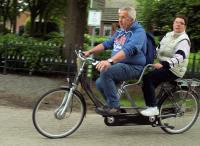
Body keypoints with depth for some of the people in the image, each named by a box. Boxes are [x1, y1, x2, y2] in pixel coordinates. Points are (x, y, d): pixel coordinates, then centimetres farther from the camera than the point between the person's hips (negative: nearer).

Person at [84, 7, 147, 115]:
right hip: (119, 65, 9)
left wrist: (110, 61, -44)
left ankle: (114, 106, -18)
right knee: (100, 83, -1)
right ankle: (112, 106, 19)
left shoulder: (138, 32, -15)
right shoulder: (120, 31, 15)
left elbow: (128, 49, -31)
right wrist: (89, 52, 6)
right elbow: (107, 44, 18)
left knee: (105, 71, -28)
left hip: (133, 67, -9)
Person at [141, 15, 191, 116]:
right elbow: (158, 49, 21)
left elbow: (179, 57, -31)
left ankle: (153, 108, -22)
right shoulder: (168, 35, 11)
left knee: (147, 78, -24)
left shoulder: (184, 40, -15)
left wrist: (163, 64, -45)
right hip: (164, 66, 9)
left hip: (174, 70, -9)